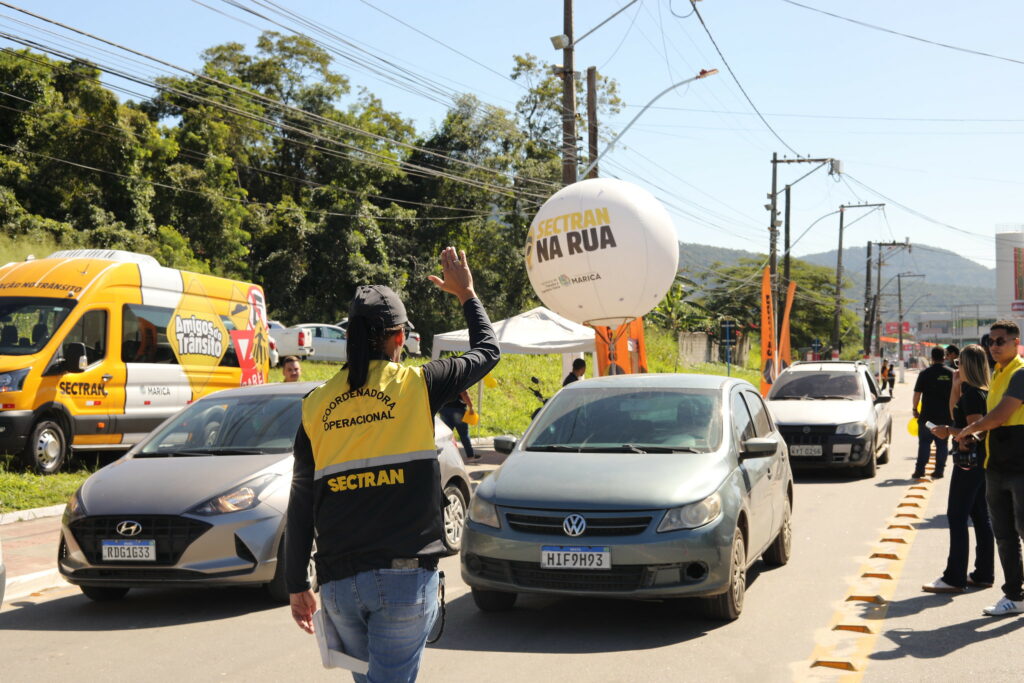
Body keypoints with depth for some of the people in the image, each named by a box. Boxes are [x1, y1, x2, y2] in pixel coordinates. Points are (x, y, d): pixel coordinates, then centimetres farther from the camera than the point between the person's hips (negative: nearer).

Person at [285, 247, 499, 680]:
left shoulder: (317, 404, 4)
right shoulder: (417, 385, -4)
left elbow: (300, 507, 6)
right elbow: (488, 351, 14)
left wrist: (296, 586, 14)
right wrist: (466, 295, 30)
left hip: (338, 581, 4)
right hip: (404, 577, -4)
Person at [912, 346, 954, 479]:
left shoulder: (925, 373, -5)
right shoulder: (951, 373, 2)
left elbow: (917, 393, -5)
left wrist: (915, 409, 7)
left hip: (927, 415, -2)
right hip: (945, 416, 2)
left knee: (924, 443, 5)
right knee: (942, 443, 8)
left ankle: (919, 470, 1)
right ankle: (939, 471, 7)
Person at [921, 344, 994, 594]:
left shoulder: (971, 393, -17)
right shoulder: (984, 392, 12)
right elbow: (957, 414, 21)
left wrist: (948, 432, -10)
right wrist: (956, 388, 11)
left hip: (969, 462, -10)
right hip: (981, 461, 10)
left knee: (957, 517, -6)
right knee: (980, 517, 14)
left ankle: (955, 578, -5)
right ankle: (984, 574, 20)